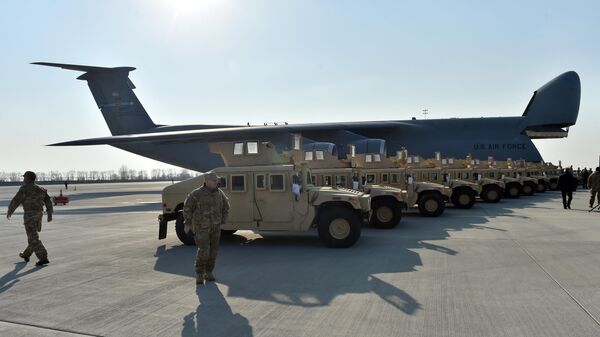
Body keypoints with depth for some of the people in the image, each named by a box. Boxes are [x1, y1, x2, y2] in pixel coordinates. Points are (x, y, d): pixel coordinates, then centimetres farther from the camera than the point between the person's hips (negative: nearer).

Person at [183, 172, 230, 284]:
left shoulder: (219, 193, -1)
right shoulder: (196, 194, -15)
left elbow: (225, 205, 15)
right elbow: (187, 208, -4)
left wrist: (223, 220, 11)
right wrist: (187, 223, -1)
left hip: (215, 227, 5)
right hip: (201, 227, -4)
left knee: (213, 250, 6)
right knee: (204, 250, -12)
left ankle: (208, 273, 22)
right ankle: (199, 274, 6)